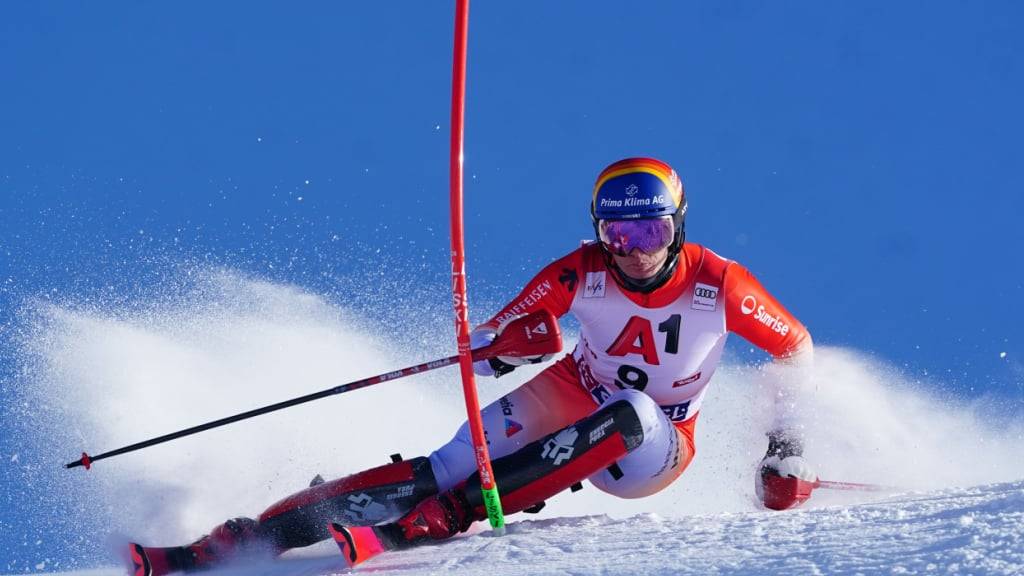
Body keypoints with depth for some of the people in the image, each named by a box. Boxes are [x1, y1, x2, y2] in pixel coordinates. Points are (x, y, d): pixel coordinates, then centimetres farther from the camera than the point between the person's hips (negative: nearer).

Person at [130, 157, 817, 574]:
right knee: (449, 465, -22)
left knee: (624, 418, -38)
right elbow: (489, 343, -9)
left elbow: (796, 347, -4)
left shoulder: (718, 285, -20)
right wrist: (501, 345, -33)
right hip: (566, 396, 1)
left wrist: (787, 443, -12)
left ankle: (437, 519, -40)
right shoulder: (582, 272, -17)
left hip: (649, 451, -1)